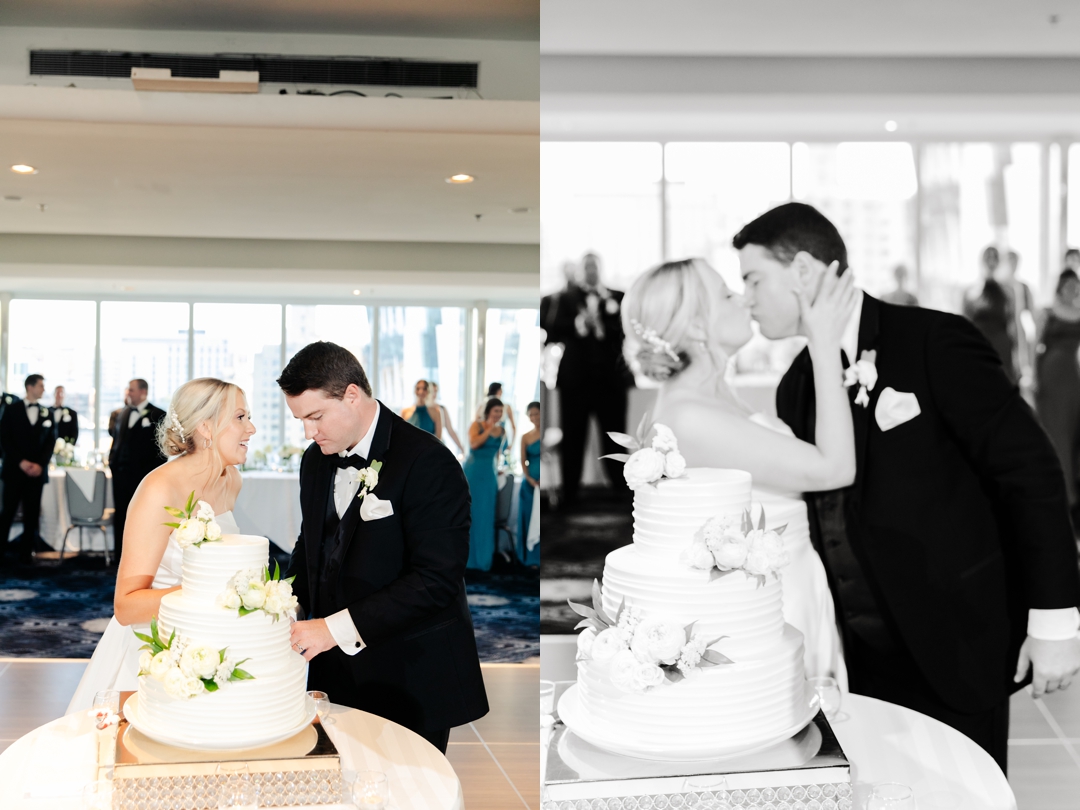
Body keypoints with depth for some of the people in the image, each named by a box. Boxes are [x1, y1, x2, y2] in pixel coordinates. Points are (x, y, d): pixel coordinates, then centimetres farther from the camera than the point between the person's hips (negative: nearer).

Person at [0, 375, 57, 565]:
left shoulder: (48, 413, 10)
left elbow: (50, 442, 6)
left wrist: (40, 465, -8)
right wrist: (21, 462, -12)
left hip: (37, 471, 2)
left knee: (32, 514, 2)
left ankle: (26, 553, 7)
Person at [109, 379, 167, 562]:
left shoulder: (158, 416, -4)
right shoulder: (123, 414, 14)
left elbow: (162, 447, -7)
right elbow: (117, 439, 20)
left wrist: (153, 473, -12)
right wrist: (112, 460, 5)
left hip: (143, 476, -5)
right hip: (121, 473, 5)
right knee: (120, 515, 7)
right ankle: (120, 556, 14)